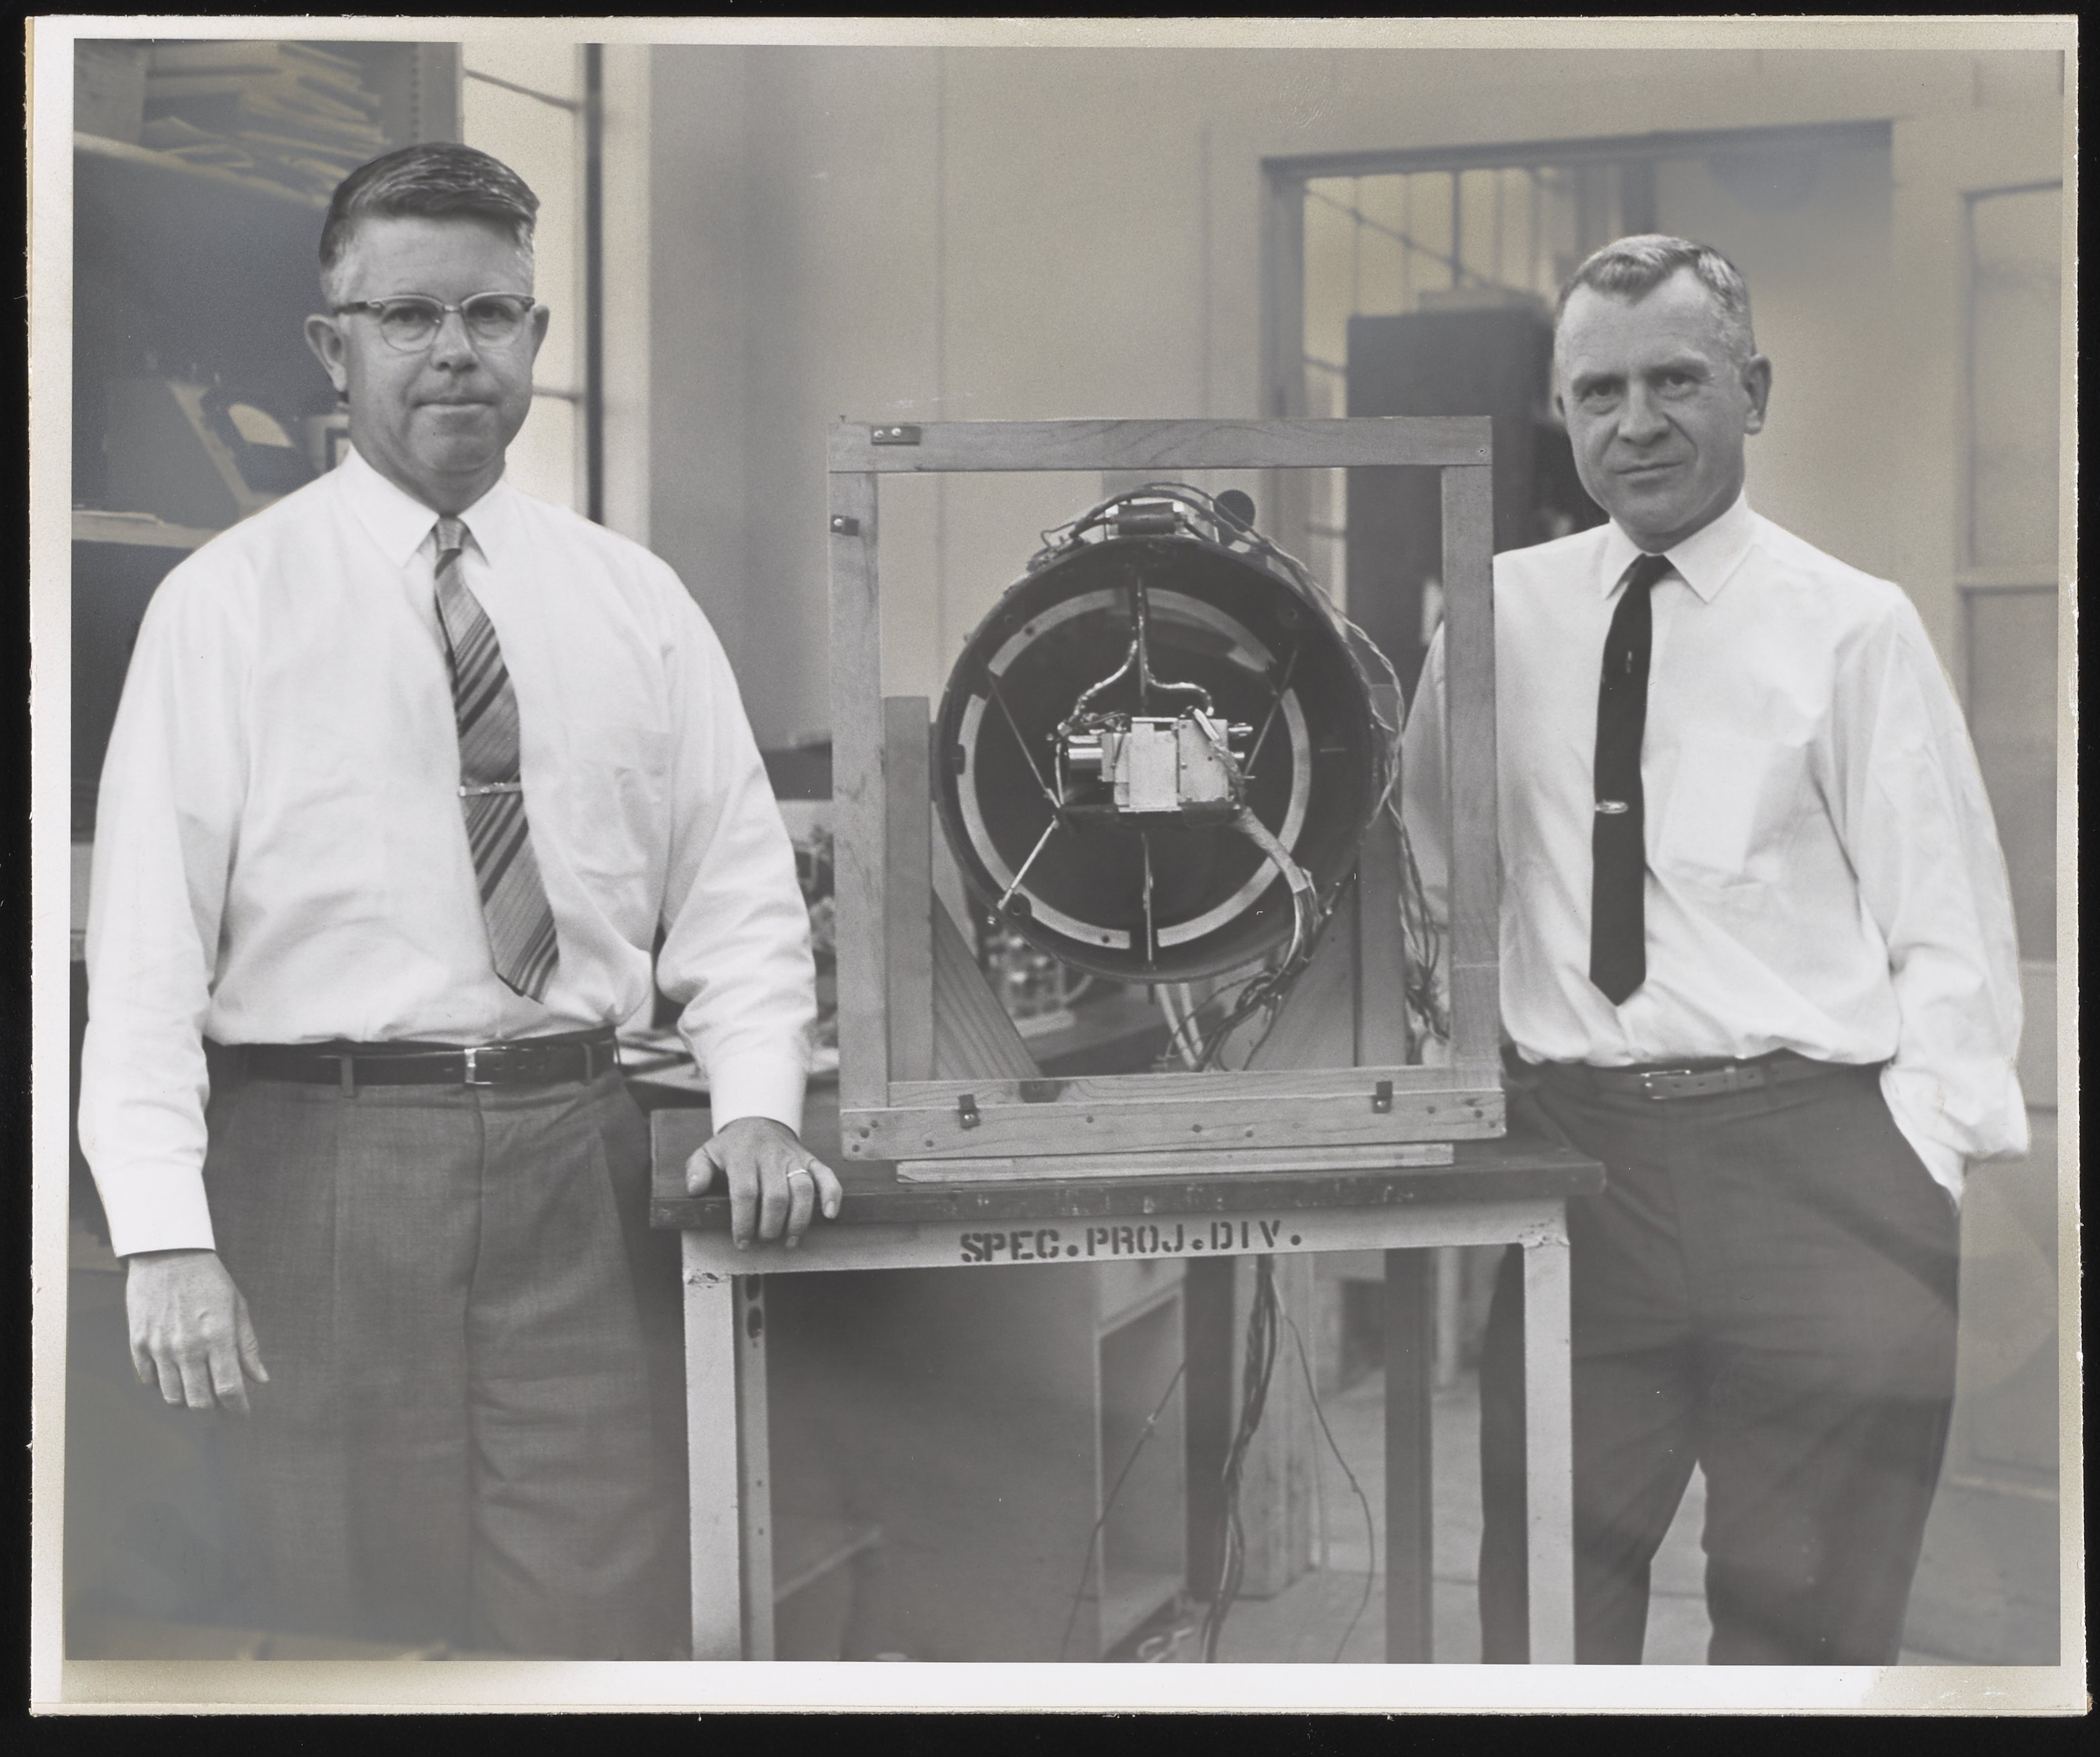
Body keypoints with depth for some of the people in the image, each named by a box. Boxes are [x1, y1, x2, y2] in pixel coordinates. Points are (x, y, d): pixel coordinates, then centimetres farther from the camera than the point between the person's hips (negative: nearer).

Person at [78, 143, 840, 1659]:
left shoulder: (633, 600, 10)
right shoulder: (228, 602, 0)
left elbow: (738, 886, 12)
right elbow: (146, 933, -5)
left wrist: (759, 1107, -4)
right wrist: (166, 1239, -14)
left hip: (579, 1168, 2)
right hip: (323, 1159, -2)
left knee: (612, 1626, 0)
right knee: (344, 1633, 2)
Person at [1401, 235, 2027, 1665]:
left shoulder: (1853, 627, 0)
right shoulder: (1501, 613, 8)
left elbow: (1952, 939, -1)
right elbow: (1426, 866, 15)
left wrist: (1915, 1181, -9)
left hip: (1811, 1157, -2)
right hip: (1571, 1151, 2)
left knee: (1806, 1622, 6)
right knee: (1543, 1606, 5)